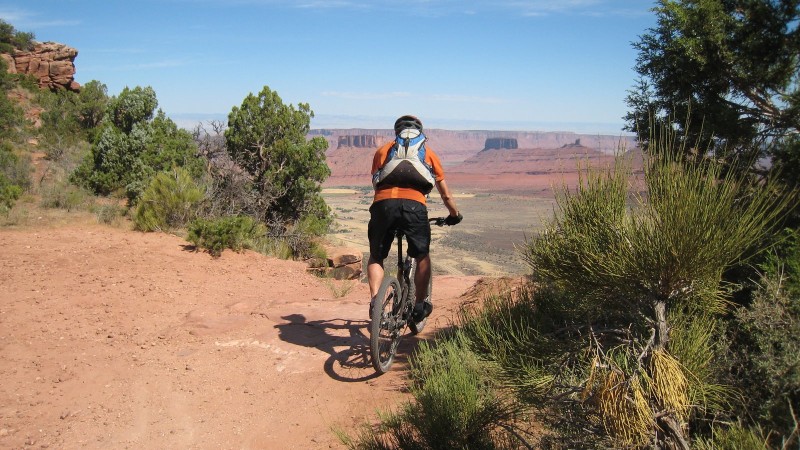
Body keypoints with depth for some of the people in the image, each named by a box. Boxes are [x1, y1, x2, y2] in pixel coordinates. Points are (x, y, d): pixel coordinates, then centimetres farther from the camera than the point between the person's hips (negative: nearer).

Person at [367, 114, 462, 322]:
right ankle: (420, 303, 21)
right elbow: (446, 195, 31)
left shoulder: (383, 150, 28)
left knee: (376, 257, 18)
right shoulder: (428, 153, 27)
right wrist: (455, 215, 47)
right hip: (414, 205, -1)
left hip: (383, 203, 1)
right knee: (422, 257, 20)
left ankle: (374, 301, 3)